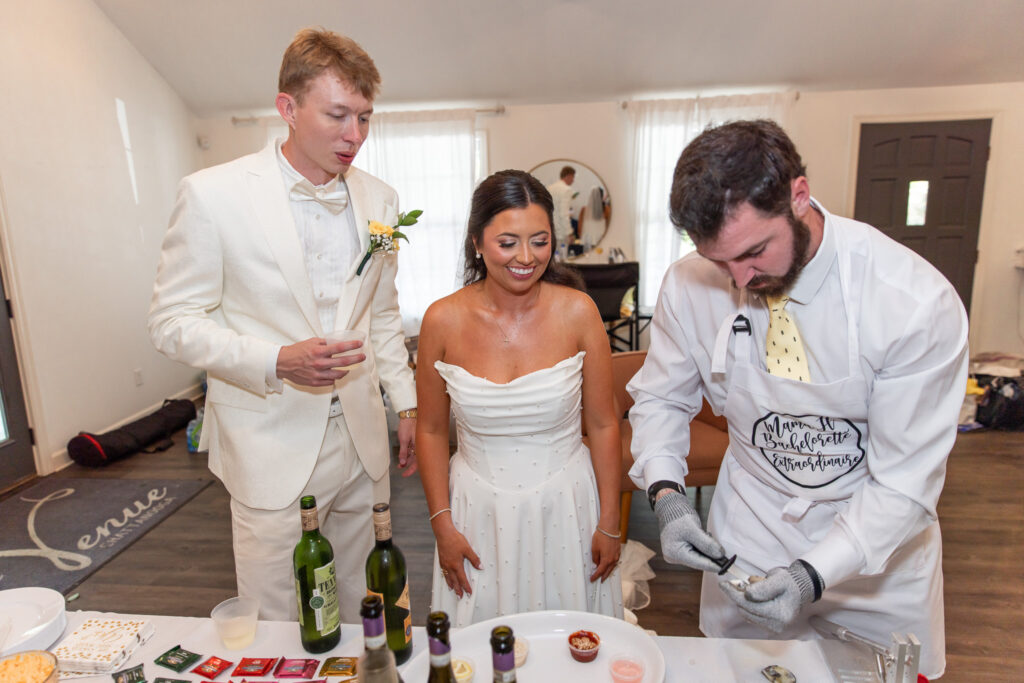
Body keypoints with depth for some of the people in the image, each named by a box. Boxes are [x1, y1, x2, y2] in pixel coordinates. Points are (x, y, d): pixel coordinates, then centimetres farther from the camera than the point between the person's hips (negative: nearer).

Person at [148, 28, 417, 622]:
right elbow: (174, 321, -7)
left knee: (360, 616, 18)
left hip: (362, 440, 4)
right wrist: (276, 361, -22)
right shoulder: (213, 194, -9)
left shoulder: (379, 200, 5)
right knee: (276, 628, 11)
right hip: (273, 447, -3)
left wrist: (408, 404, 10)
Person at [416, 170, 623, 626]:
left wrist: (609, 524, -1)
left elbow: (603, 425, -4)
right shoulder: (443, 320, -10)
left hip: (565, 504, 0)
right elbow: (431, 430, 1)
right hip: (479, 510, 1)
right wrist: (442, 525, 0)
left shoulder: (577, 312, -11)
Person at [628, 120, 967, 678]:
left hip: (877, 545, -1)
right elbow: (660, 398, -3)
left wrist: (814, 575, -29)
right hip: (748, 533, 2)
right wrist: (666, 494, -19)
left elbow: (905, 480, -20)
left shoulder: (916, 302, -26)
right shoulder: (690, 287, -18)